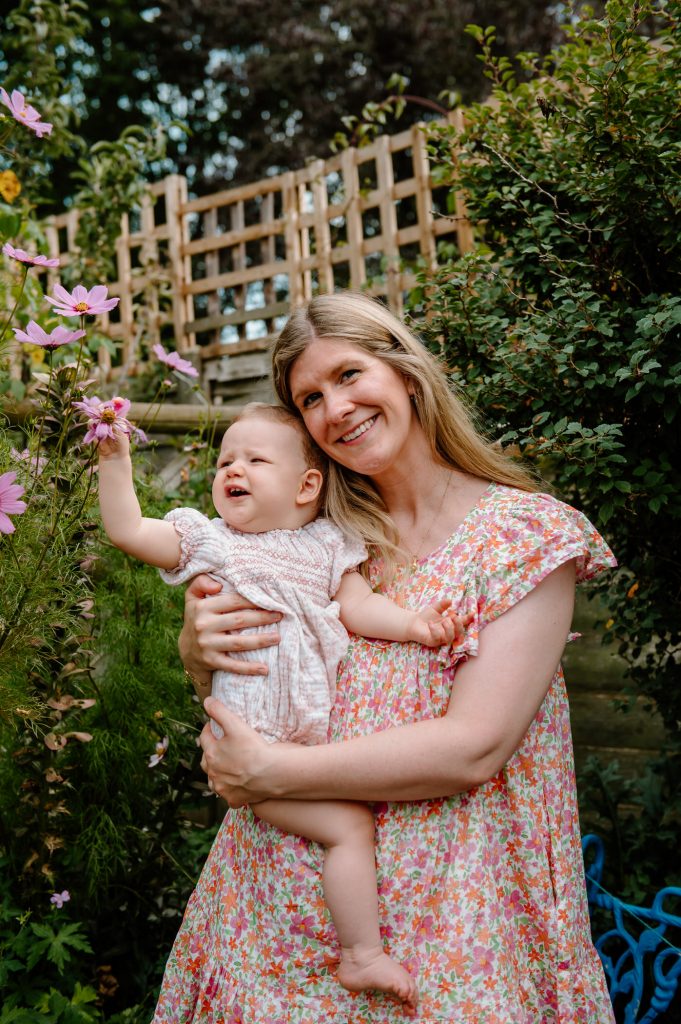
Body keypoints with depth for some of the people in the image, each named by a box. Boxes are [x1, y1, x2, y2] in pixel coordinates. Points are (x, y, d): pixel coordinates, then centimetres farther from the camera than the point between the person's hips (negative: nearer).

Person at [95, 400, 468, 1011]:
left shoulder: (327, 545, 12)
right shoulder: (208, 541, 4)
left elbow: (359, 605, 5)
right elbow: (126, 529, -1)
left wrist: (412, 623, -11)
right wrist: (115, 458, -8)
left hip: (325, 732, 5)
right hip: (257, 744, -5)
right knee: (348, 824, -15)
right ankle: (362, 957, -3)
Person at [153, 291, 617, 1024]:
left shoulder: (526, 532, -11)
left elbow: (474, 749, -20)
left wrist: (270, 772, -18)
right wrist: (199, 645, -12)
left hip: (443, 904, -4)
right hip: (282, 892, 4)